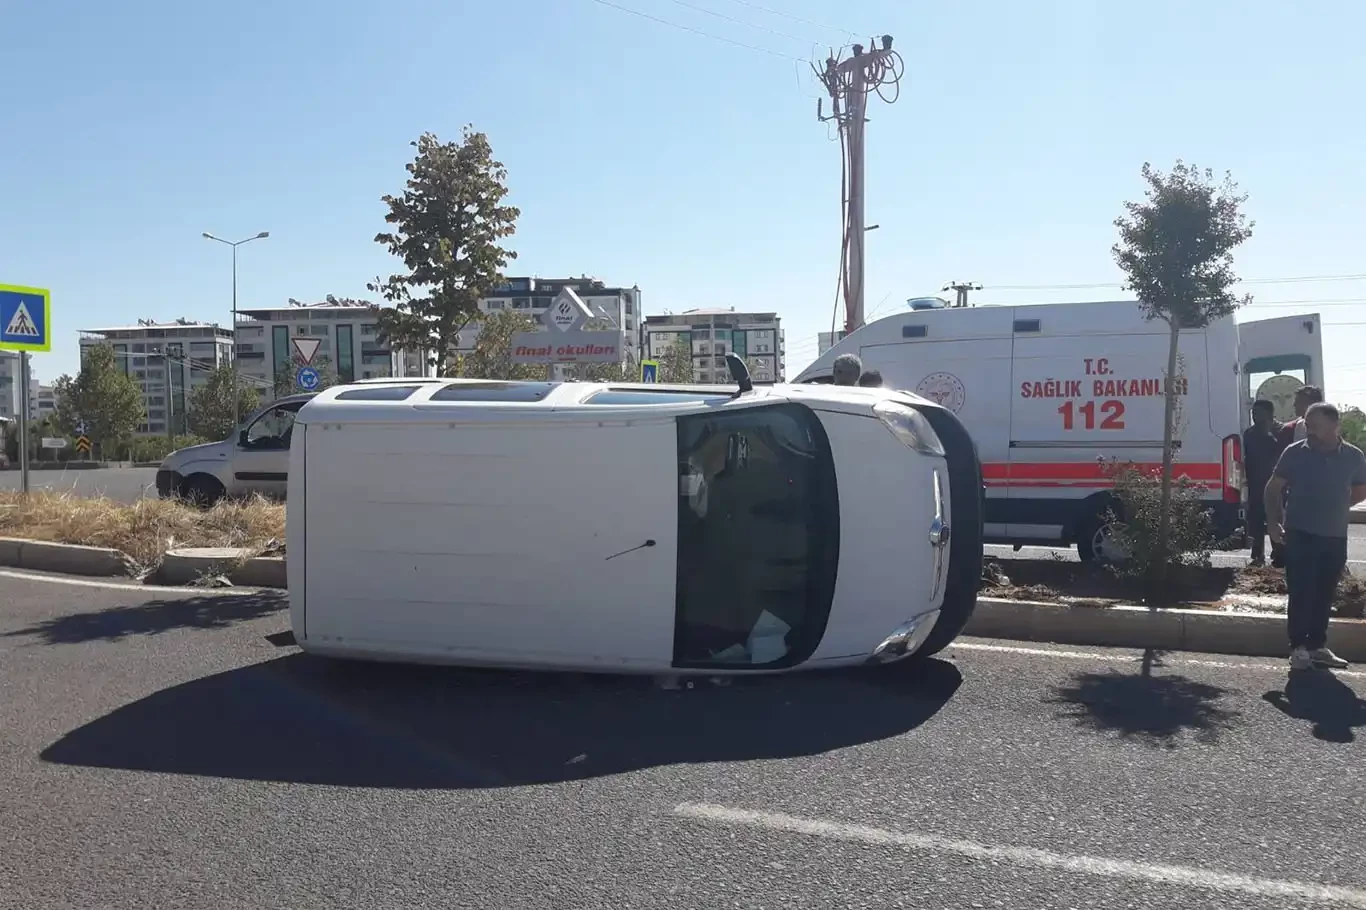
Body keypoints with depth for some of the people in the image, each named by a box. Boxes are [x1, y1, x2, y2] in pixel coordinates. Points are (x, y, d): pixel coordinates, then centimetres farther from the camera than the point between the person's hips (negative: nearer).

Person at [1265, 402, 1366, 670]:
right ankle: (1298, 647, 2)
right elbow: (1273, 489, 2)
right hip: (1300, 535, -3)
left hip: (1335, 537, 3)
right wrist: (1274, 522, -5)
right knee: (1301, 593, -5)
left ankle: (1317, 646, 21)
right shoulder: (1295, 453, -5)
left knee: (1324, 595, 10)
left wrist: (1334, 507, 8)